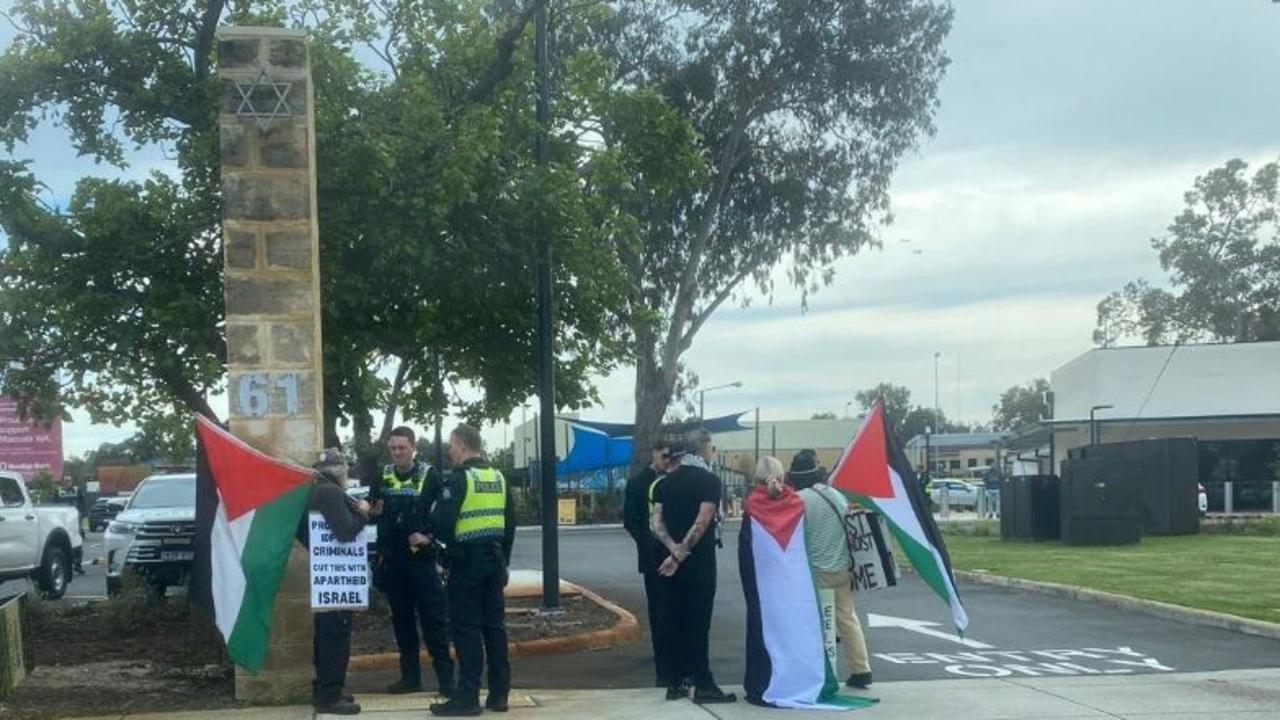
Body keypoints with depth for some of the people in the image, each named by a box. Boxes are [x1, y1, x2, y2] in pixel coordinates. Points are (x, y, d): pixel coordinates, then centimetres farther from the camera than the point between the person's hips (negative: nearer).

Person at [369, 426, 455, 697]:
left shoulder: (429, 475, -2)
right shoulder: (382, 476, 8)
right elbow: (370, 510, 16)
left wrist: (429, 535, -14)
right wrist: (372, 509, -6)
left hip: (421, 557, -4)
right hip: (391, 559, 4)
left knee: (432, 617, -6)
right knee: (402, 619, 10)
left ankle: (445, 676, -3)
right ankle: (410, 676, 17)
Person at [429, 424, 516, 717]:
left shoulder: (459, 479, -12)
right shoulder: (499, 478, 12)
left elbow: (442, 524, -19)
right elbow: (510, 525, 15)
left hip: (467, 561, -7)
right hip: (494, 560, 7)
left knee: (466, 628, -3)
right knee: (494, 625, 10)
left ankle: (468, 697, -3)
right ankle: (499, 694, 13)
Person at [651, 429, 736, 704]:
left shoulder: (665, 482, 9)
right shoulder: (709, 480, -8)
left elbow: (657, 525, 0)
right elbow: (701, 523, -17)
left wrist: (674, 549, -11)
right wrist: (681, 555, -13)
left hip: (669, 562, 5)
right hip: (699, 563, -5)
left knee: (673, 621, 8)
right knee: (698, 622, -2)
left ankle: (676, 683, 11)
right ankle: (702, 684, 0)